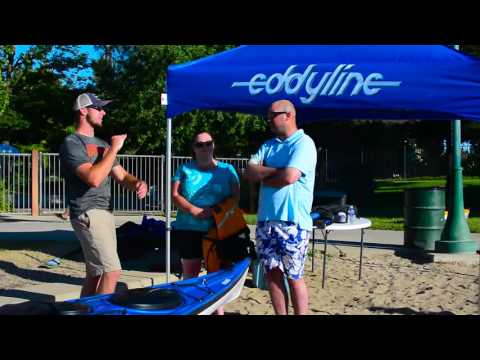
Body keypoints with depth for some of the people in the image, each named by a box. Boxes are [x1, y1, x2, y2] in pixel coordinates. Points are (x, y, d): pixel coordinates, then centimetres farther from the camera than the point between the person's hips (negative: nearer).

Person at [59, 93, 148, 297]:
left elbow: (122, 176, 16)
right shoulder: (72, 143, -8)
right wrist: (114, 148, -14)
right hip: (88, 215, -8)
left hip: (105, 213, 8)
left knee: (95, 274, 11)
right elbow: (93, 178, -23)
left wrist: (139, 184, -6)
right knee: (111, 271, -15)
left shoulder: (101, 144, 18)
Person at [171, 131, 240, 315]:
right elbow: (174, 195, 1)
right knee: (190, 273, 5)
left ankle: (218, 309, 10)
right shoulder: (185, 169, 8)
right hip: (189, 230, 0)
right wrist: (193, 210, -15)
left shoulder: (227, 169, 8)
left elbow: (236, 197, 3)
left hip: (218, 230, 0)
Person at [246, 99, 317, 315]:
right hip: (265, 221, 7)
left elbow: (289, 177, -18)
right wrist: (276, 170, -10)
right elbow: (249, 172, 4)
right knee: (272, 273, 9)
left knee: (294, 277, 1)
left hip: (292, 222, -6)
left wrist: (263, 177, -1)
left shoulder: (303, 143, -6)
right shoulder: (268, 146, 17)